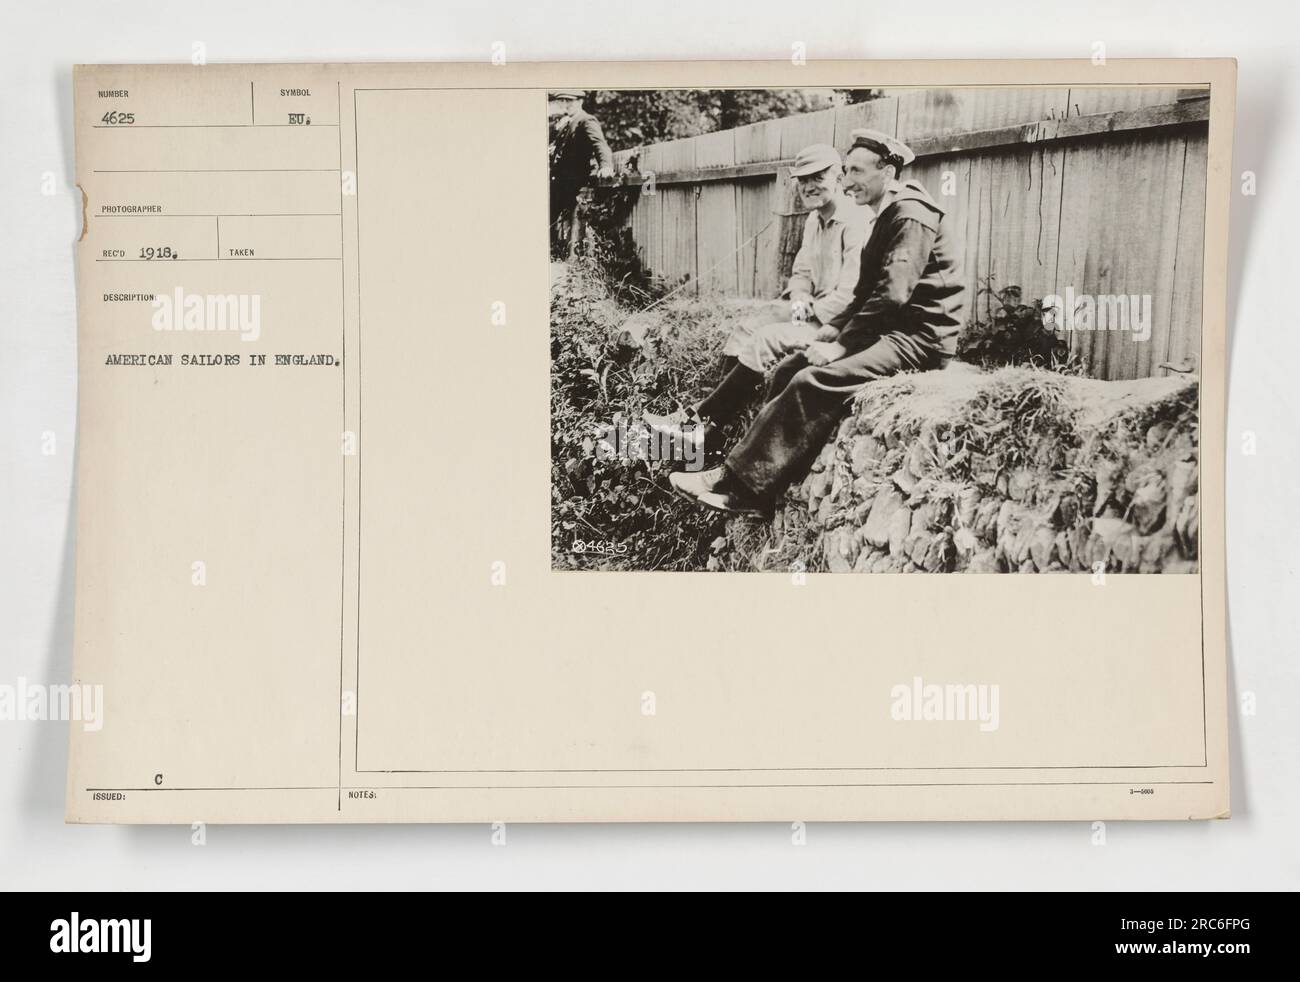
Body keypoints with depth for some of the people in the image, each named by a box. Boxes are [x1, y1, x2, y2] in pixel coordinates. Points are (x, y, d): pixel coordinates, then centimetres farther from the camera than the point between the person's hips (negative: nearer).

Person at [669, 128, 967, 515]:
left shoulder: (911, 216, -13)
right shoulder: (888, 216, 18)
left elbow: (892, 295, -22)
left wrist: (841, 345, -19)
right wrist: (840, 337, 1)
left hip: (918, 338, -10)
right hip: (890, 329, 10)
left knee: (813, 382, -25)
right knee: (789, 370, -3)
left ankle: (741, 485, -22)